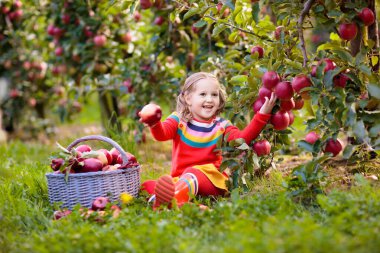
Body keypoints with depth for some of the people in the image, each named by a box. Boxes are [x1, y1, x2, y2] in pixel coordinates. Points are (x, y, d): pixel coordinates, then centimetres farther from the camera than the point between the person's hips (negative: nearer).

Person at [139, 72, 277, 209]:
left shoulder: (222, 125, 11)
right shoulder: (179, 120, 9)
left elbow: (242, 138, -7)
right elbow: (161, 134, -9)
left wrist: (262, 115, -16)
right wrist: (154, 123, -34)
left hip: (210, 178, -2)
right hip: (179, 177, 2)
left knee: (192, 174, -38)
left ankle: (177, 196, -68)